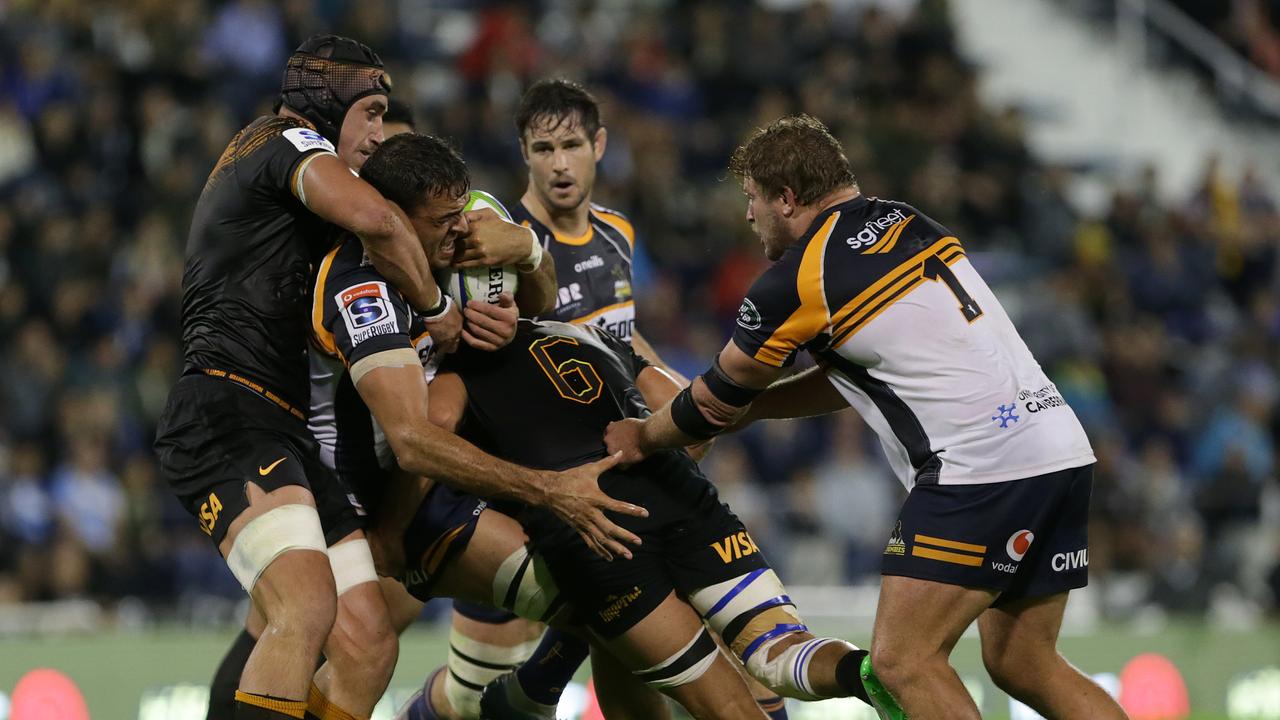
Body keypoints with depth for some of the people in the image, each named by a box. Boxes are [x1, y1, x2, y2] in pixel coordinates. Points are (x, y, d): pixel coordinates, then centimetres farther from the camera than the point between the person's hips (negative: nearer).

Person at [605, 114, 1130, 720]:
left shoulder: (794, 284, -6)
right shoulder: (904, 223, 16)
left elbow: (713, 406, 10)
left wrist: (638, 437, 29)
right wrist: (751, 405, 21)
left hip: (980, 465, -9)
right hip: (1060, 448, 9)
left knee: (903, 659, -8)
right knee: (1020, 664, 12)